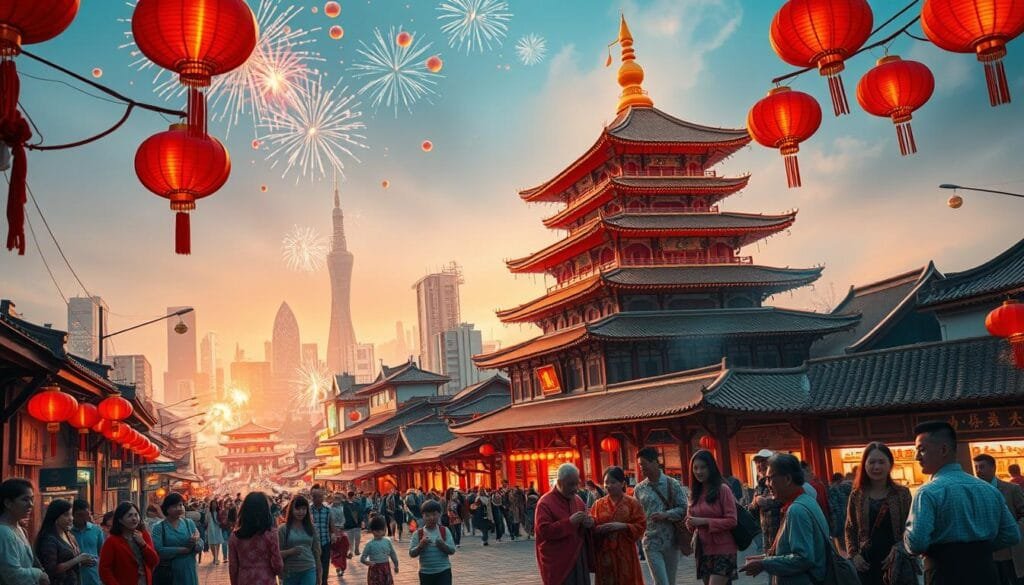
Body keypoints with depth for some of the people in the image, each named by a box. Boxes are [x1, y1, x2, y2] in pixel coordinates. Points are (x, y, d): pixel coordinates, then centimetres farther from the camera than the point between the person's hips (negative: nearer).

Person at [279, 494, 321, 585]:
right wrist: (290, 551, -23)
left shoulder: (311, 528, 6)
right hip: (289, 573, -1)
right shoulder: (283, 529, -3)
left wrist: (318, 573, 12)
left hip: (309, 571, 1)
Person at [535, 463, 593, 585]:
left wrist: (590, 522, -4)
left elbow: (586, 519, 21)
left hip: (579, 559, 7)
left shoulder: (577, 500, 10)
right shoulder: (545, 503, -13)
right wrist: (569, 522, -26)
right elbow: (543, 531, -20)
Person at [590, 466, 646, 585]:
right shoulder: (598, 504, 5)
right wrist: (599, 529, -19)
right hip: (604, 554, 2)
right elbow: (591, 528, 2)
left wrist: (622, 526, -18)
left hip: (625, 553, -1)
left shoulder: (633, 503, 0)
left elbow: (641, 526, -5)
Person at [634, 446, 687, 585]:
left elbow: (684, 508, -4)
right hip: (651, 543, 0)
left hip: (671, 541, 0)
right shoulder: (639, 489, 3)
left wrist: (666, 514, -18)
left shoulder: (672, 484, -1)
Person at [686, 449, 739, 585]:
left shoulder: (722, 489, -9)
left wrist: (704, 521, -19)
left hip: (722, 550, -7)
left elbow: (732, 521, -13)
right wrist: (690, 523, -3)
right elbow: (690, 518, 20)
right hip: (702, 551, 7)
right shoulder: (695, 492, 11)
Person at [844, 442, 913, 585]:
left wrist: (899, 551, -13)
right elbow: (849, 529, 10)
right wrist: (853, 555, -3)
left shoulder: (902, 493, 1)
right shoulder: (856, 495, 3)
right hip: (866, 565, 1)